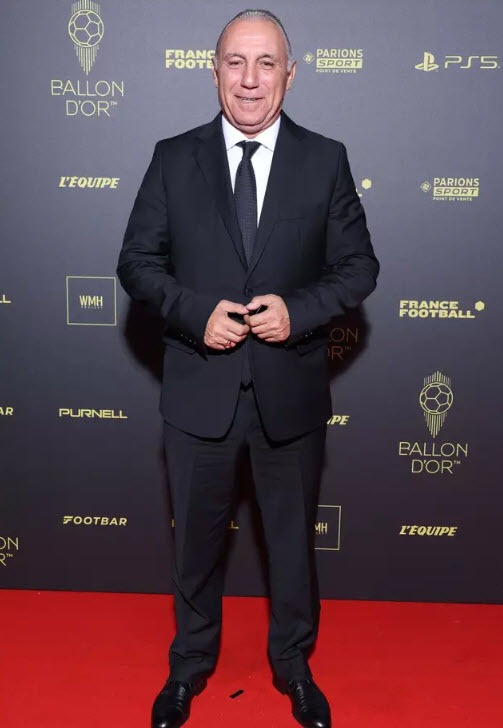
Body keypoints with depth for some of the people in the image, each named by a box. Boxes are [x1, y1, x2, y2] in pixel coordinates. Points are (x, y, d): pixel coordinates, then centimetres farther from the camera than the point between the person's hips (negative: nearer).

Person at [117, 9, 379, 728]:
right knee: (196, 536, 17)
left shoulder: (325, 160, -2)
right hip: (198, 389, 0)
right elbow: (137, 261, 0)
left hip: (291, 390, 0)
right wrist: (195, 313, -17)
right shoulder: (173, 158, -1)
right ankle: (190, 665, 41)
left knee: (293, 536, 17)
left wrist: (298, 311, -17)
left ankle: (294, 666, 42)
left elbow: (358, 265, 0)